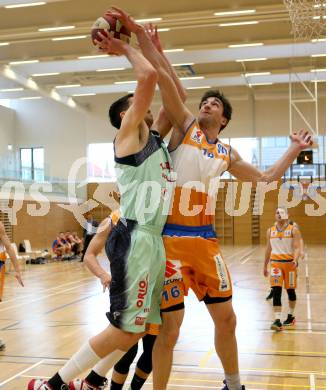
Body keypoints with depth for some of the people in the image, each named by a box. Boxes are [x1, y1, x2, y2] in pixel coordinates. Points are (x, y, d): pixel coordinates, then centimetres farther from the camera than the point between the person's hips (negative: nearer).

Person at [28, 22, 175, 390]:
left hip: (154, 239, 9)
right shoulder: (129, 132, -5)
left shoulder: (156, 138, 19)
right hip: (135, 239, -9)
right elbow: (148, 77, -17)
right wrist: (125, 49, 0)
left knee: (139, 327, 13)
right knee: (125, 328, -7)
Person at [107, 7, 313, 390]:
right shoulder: (185, 126, 3)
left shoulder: (227, 154, 15)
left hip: (206, 240, 5)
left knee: (226, 318, 13)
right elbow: (164, 78, -7)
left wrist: (295, 149, 26)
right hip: (171, 238, -5)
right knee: (169, 328, -5)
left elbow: (266, 177, 25)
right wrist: (139, 33, -13)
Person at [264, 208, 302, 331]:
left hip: (290, 263, -2)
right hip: (275, 263, 2)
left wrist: (295, 260, -29)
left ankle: (291, 316, 31)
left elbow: (297, 248, -11)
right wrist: (265, 266, 16)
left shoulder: (293, 230, -4)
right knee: (276, 291, -10)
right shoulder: (270, 231, 6)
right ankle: (277, 321, -14)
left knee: (290, 290, 11)